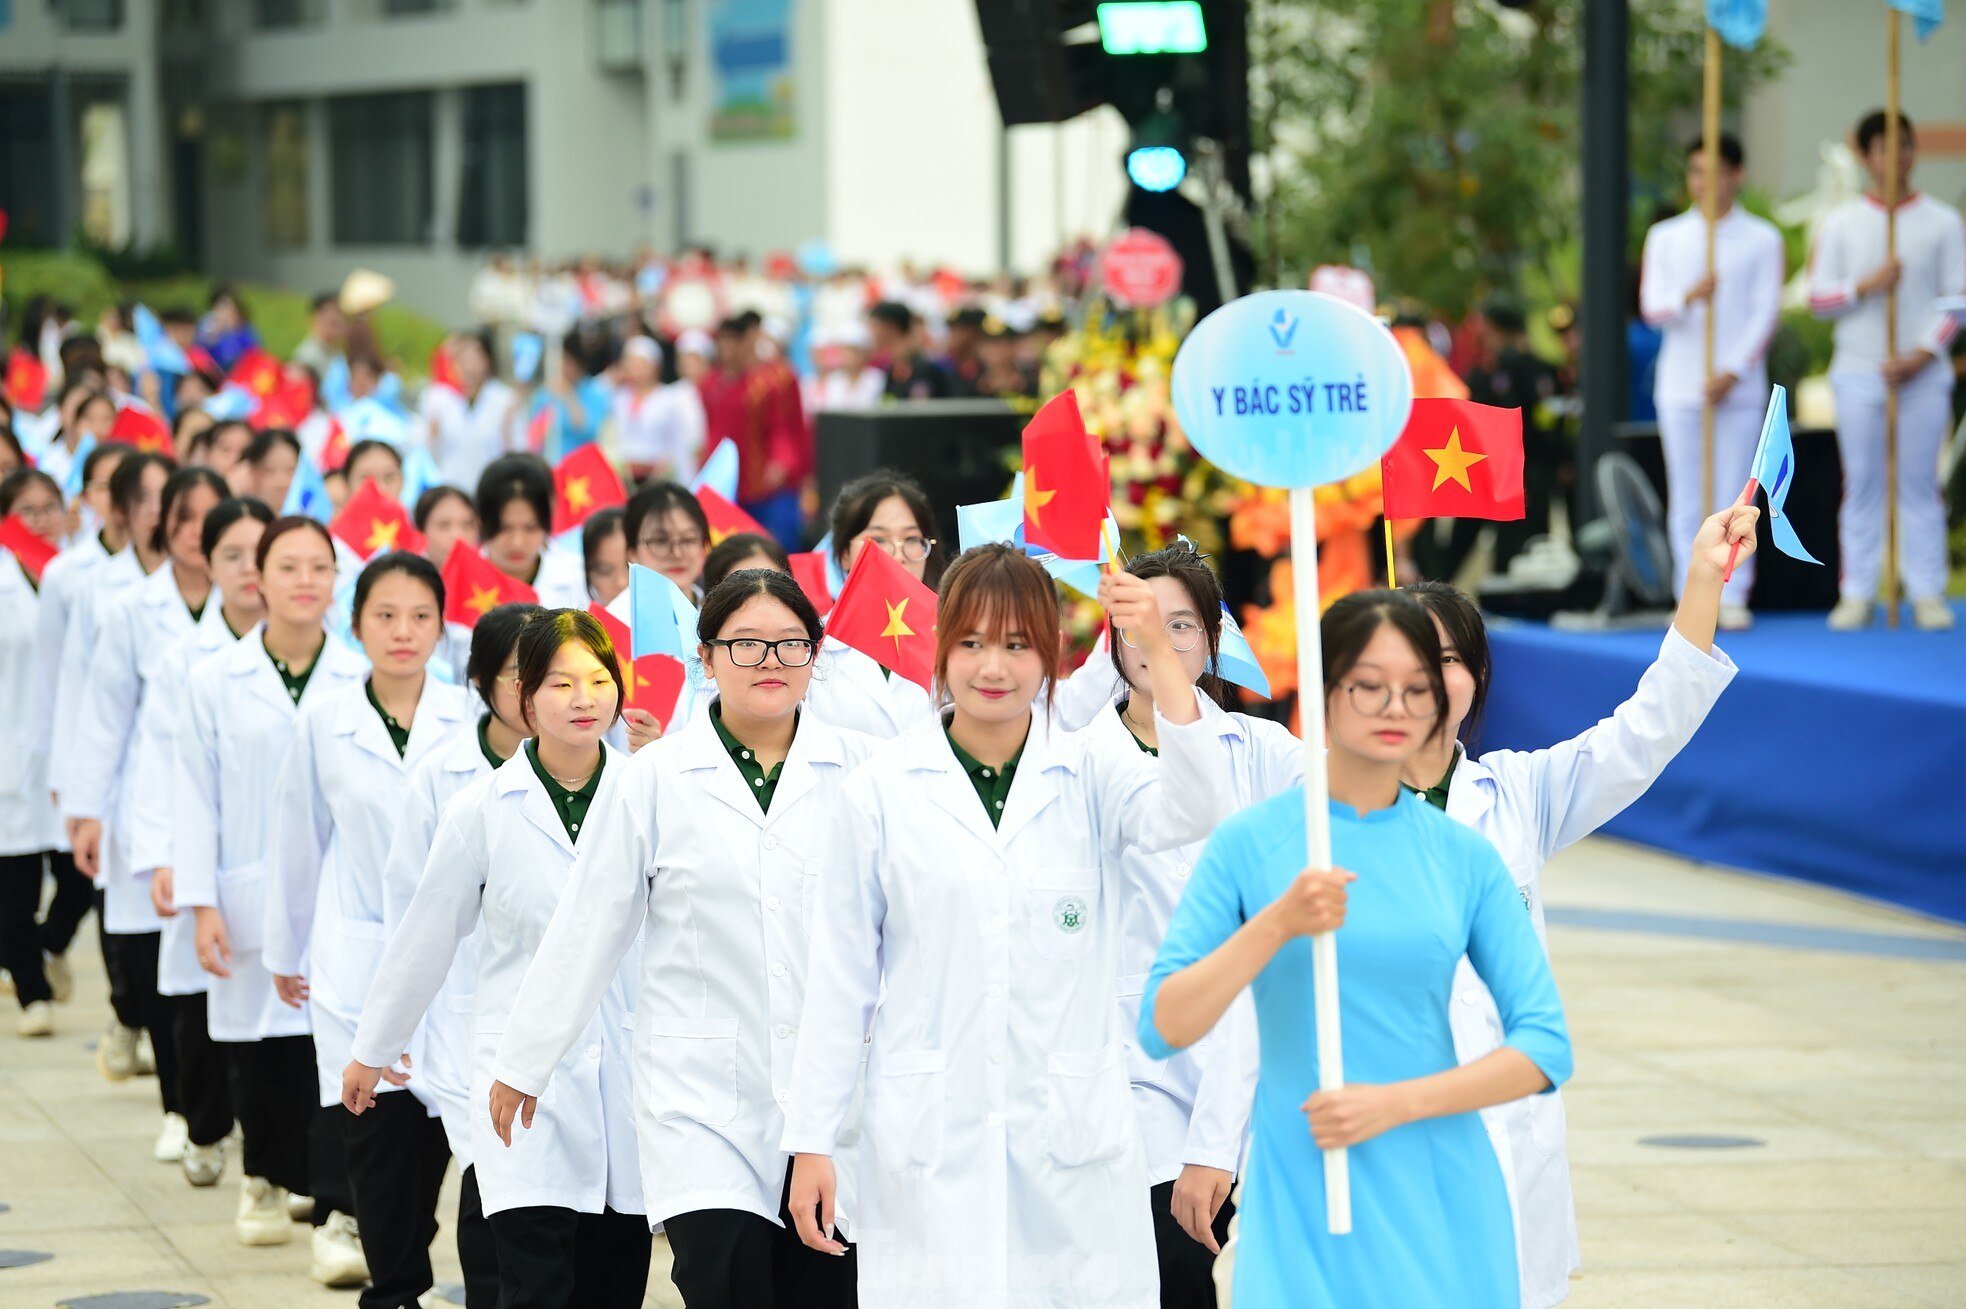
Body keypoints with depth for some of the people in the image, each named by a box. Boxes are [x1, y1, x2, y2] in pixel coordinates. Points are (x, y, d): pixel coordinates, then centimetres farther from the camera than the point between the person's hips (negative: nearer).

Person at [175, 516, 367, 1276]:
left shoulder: (361, 682, 1)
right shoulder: (215, 683, 2)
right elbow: (195, 799, 2)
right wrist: (200, 903, -4)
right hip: (251, 904, 1)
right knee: (260, 1060, 10)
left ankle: (339, 1221, -9)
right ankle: (266, 1181, 37)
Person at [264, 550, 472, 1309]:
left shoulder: (470, 722, -2)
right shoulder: (323, 727, 1)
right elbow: (296, 846, 11)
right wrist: (285, 952, 16)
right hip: (358, 960, 0)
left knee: (430, 1138, 0)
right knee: (380, 1139, -5)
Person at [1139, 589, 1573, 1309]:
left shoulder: (1463, 855, 4)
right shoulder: (1248, 842, -1)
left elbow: (1544, 1047, 1)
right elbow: (1162, 1028, -8)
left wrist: (1396, 1102, -11)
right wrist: (1277, 924, -21)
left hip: (1439, 1199, 2)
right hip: (1298, 1193, -2)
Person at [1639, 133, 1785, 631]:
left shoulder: (1761, 239, 6)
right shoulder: (1666, 237, 11)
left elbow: (1766, 311, 0)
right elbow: (1651, 306, 3)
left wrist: (1734, 373, -10)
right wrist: (1687, 298, -19)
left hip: (1739, 386, -2)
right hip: (1681, 385, 2)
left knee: (1734, 497, -3)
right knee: (1686, 498, 1)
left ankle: (1733, 596, 0)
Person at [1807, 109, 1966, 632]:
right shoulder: (1840, 224, 7)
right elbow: (1818, 298, 5)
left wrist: (1922, 355, -10)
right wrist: (1866, 285, -13)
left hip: (1922, 374, -1)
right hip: (1859, 373, 1)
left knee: (1920, 485, 0)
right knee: (1861, 485, 1)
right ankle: (1857, 594, 3)